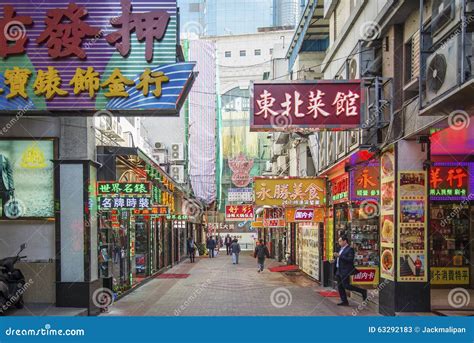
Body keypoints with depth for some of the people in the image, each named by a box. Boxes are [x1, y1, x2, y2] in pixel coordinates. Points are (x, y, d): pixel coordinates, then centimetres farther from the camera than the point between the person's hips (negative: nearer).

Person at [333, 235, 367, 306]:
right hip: (339, 271, 9)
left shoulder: (350, 249, -13)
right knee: (340, 287, 8)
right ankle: (344, 301, 14)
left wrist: (339, 256, -26)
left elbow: (350, 259, -25)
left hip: (345, 271, -9)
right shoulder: (341, 249, 16)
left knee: (346, 286, -9)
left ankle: (363, 291, 3)